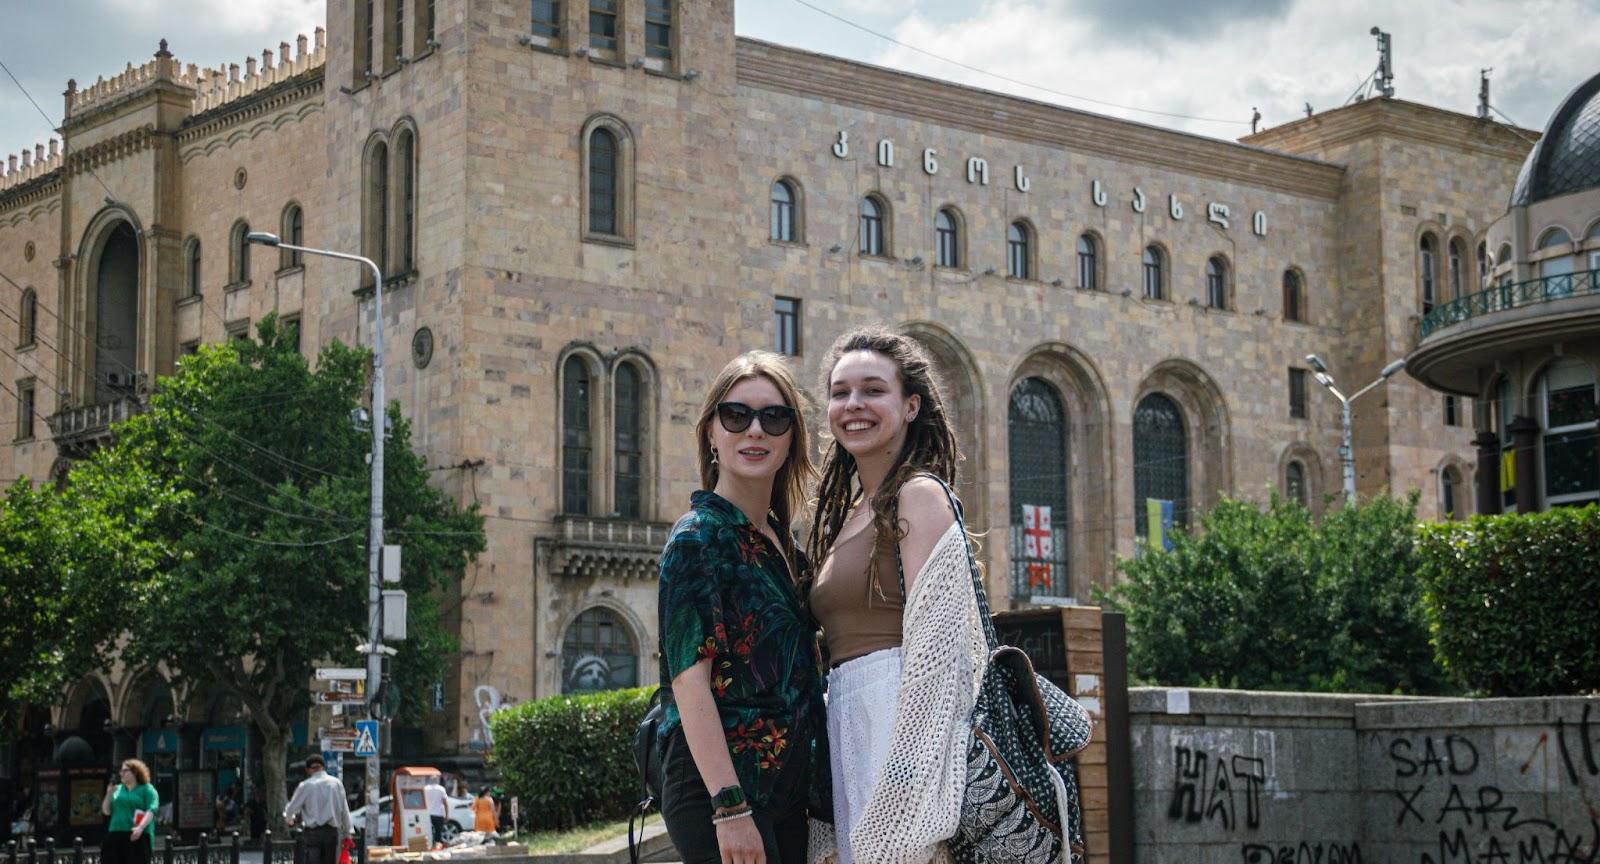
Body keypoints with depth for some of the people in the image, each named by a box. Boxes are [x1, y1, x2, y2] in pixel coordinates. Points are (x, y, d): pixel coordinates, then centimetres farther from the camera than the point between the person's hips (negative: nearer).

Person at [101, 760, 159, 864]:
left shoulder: (147, 789, 2)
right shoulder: (117, 789, 18)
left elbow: (151, 811, -11)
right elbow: (106, 811, 18)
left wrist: (140, 827, -26)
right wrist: (109, 794, 1)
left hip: (138, 837, -5)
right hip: (116, 835, 5)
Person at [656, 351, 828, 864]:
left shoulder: (781, 542, 16)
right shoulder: (699, 536, -8)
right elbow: (689, 678, -16)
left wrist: (811, 792, 16)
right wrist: (729, 807, -23)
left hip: (785, 785, 8)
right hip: (718, 782, -8)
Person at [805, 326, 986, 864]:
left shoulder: (920, 495, -7)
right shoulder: (847, 513, 19)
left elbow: (932, 642, -15)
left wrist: (904, 779, -21)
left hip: (902, 715, -8)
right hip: (848, 727, 9)